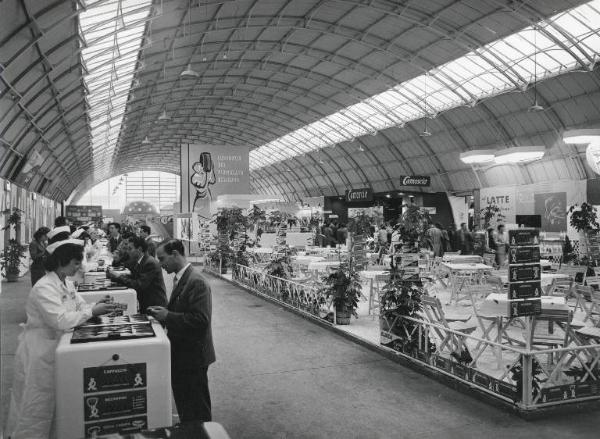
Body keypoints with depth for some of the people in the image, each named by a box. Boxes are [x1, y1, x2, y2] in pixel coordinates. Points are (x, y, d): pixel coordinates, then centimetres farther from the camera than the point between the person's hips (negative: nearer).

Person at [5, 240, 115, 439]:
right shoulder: (44, 287, -23)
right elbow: (60, 320, -30)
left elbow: (80, 307, 8)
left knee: (49, 402, 18)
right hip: (38, 351, -9)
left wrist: (98, 307, -12)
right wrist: (92, 311, -24)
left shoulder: (67, 284, 5)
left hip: (53, 347, 9)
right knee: (36, 405, 4)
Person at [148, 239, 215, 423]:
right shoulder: (180, 279, 8)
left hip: (193, 355, -10)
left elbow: (200, 320, -28)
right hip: (181, 353, 10)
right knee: (182, 402, 23)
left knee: (197, 411, 5)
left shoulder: (197, 282, -22)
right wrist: (164, 312, 3)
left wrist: (168, 316, -24)